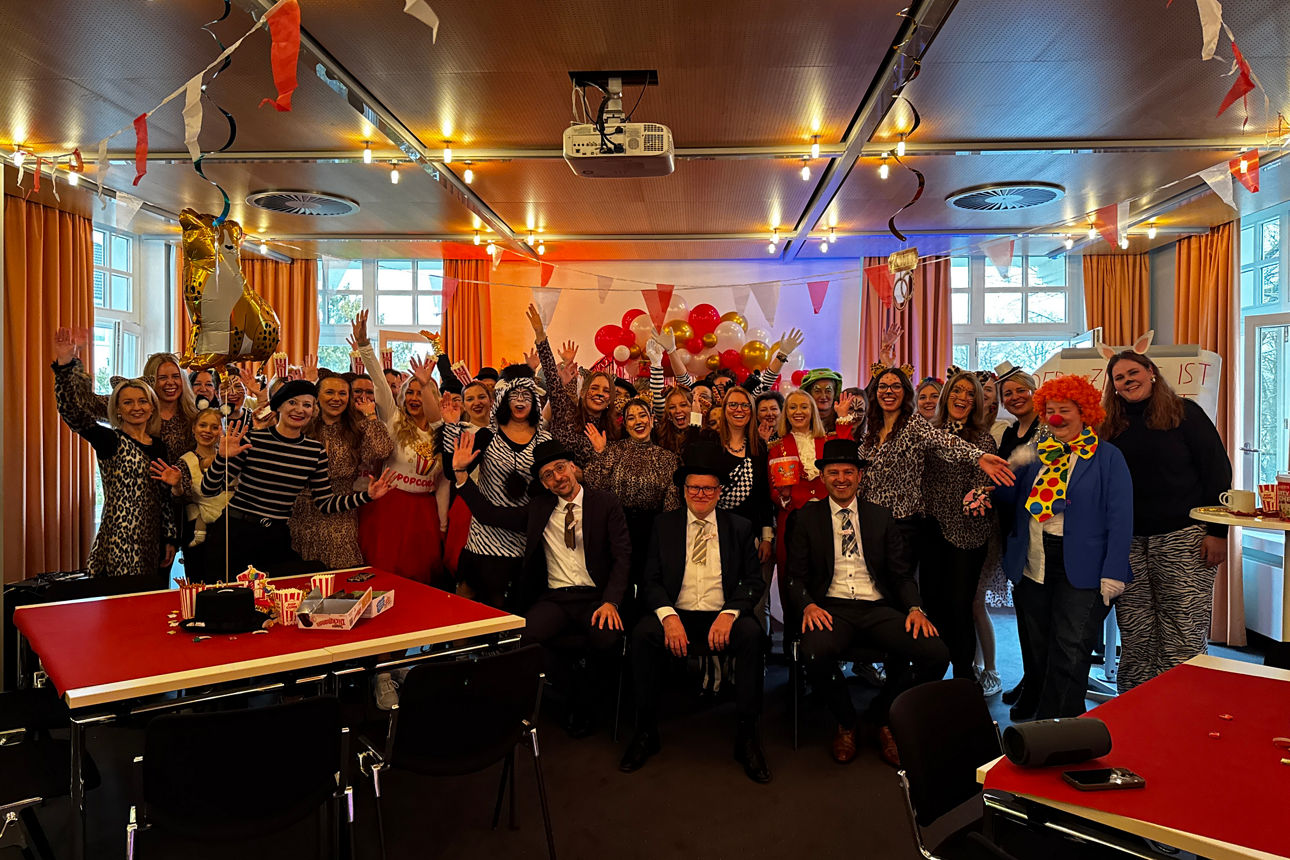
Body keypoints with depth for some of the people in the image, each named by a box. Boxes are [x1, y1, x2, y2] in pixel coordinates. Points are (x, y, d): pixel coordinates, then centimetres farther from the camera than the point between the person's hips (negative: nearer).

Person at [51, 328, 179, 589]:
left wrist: (171, 538, 13)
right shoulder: (111, 441, -2)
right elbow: (73, 412, -19)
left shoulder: (158, 446, 13)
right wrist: (65, 364, -30)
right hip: (119, 551, -5)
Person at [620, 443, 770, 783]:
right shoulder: (664, 525, 10)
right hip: (677, 615, 0)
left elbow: (754, 580, 4)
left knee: (751, 634, -32)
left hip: (723, 617, 0)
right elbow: (651, 580, 4)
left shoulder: (739, 528, 10)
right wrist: (668, 615, -17)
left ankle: (747, 736, -18)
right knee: (642, 633, -30)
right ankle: (646, 732, -13)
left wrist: (729, 614, -16)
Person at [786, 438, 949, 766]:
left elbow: (901, 573, 11)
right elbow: (796, 576, 6)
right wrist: (808, 605, -16)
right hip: (831, 608, -2)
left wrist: (915, 608, -8)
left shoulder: (880, 517, 14)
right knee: (815, 653, -36)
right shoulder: (808, 517, 9)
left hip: (878, 608, 2)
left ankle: (880, 716, 6)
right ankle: (846, 723, -2)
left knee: (936, 654, -23)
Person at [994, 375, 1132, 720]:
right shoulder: (1036, 453, 14)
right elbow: (1012, 500, 13)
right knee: (1037, 649, 15)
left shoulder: (1107, 456, -1)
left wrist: (1113, 573, -14)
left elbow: (1120, 519, -7)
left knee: (1070, 653, -4)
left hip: (1081, 571, -4)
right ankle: (1031, 707, 32)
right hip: (1032, 567, 5)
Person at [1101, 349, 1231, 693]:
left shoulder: (1184, 413, 1)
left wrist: (1217, 531, -8)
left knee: (1184, 633, -4)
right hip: (1129, 541, 4)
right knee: (1135, 635, 6)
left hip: (1182, 537, -4)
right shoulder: (1111, 426, 12)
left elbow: (1217, 471, -2)